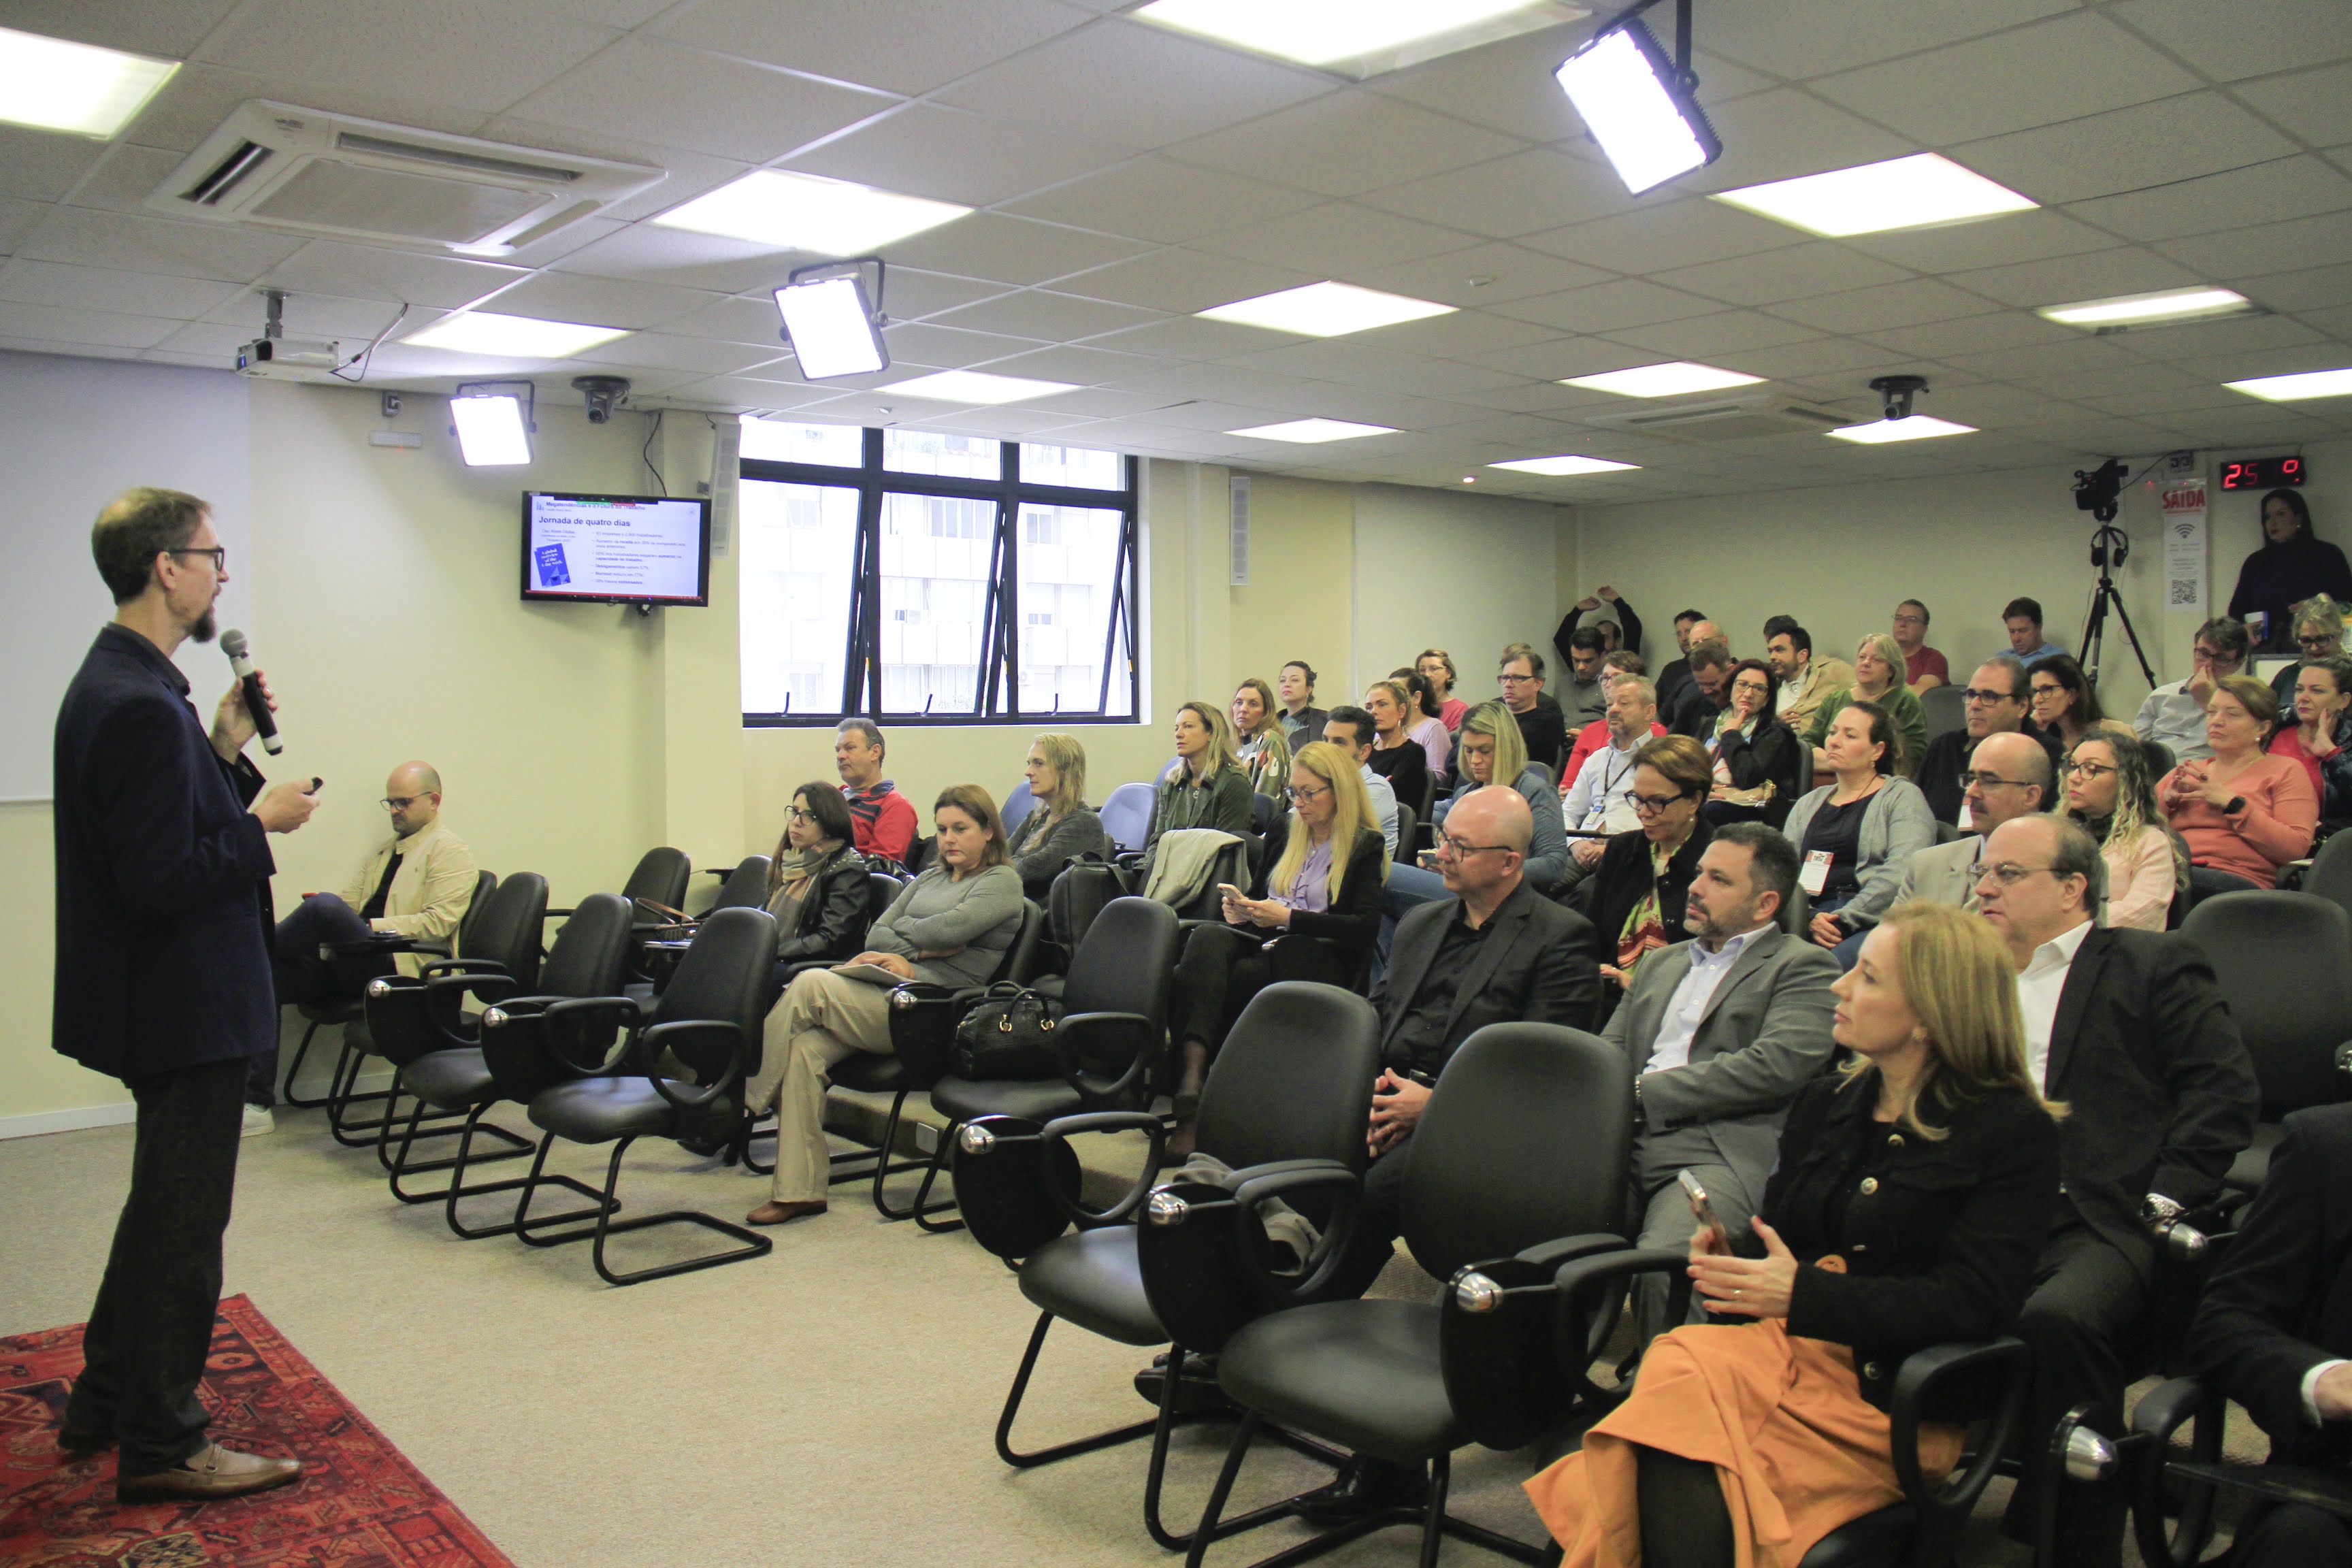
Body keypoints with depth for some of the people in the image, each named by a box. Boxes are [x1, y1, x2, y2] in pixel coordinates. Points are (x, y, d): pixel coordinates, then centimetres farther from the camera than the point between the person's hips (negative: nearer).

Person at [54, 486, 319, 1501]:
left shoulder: (119, 684, 9)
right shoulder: (140, 705, -24)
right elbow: (161, 881, -28)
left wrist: (224, 753, 5)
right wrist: (264, 822, -16)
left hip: (166, 1002, 11)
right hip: (185, 1007, -11)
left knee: (165, 1209, 24)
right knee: (181, 1223, 3)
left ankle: (106, 1401, 39)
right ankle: (162, 1447, 18)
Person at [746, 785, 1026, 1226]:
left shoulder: (1003, 882, 5)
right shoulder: (930, 877, 27)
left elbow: (945, 929, -11)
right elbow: (875, 935, 15)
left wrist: (902, 933, 8)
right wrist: (923, 949, -3)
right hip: (885, 994, 7)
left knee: (811, 984, -26)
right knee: (805, 1047, -23)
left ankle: (742, 1102, -14)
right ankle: (801, 1189, -18)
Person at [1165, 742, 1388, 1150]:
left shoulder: (1366, 846, 3)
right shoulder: (1283, 830, 22)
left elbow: (1366, 928, -10)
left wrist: (1289, 917, -15)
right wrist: (1242, 908, 6)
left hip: (1314, 961, -5)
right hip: (1263, 943, 5)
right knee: (1206, 938, -33)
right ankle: (1190, 1078, -50)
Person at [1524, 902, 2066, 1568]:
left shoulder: (2013, 1132, 0)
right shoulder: (1825, 1102, 19)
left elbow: (1973, 1303, -10)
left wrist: (1803, 1294, -17)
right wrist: (1727, 1255, -2)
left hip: (1885, 1395, -5)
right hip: (1781, 1350, 6)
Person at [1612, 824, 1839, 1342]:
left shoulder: (1804, 967, 9)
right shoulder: (1663, 963, 30)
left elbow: (1776, 1066, -8)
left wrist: (1644, 1092, -8)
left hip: (1718, 1154, -6)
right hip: (1626, 1144, 6)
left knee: (1664, 1262, -35)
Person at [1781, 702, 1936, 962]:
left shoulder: (1903, 796, 10)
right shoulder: (1808, 804, 26)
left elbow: (1902, 872, -8)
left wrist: (1844, 920, -16)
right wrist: (1809, 919, -9)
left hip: (1871, 921, -4)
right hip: (1808, 919, 4)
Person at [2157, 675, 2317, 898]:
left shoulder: (2286, 771, 15)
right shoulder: (2186, 774, 28)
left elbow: (2296, 848, -2)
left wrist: (2232, 804, -6)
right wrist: (2166, 801, 1)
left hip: (2239, 882, -3)